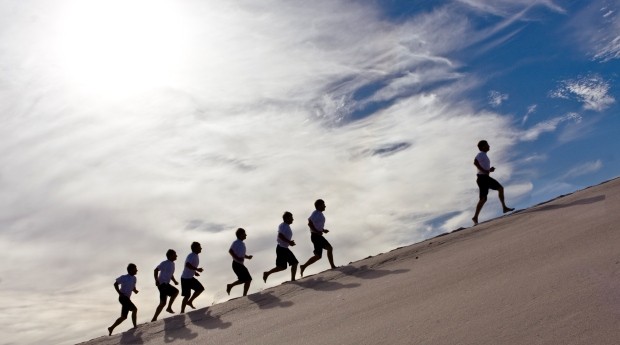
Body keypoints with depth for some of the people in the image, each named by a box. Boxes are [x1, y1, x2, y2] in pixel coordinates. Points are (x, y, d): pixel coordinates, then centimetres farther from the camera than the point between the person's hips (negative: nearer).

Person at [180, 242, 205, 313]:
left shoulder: (195, 256, 9)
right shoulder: (191, 256, -21)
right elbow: (187, 265, -37)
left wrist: (194, 272, 12)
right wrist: (197, 269, -32)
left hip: (190, 278, 10)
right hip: (185, 278, -10)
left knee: (201, 288, 11)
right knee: (187, 296, -4)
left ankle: (189, 301, 20)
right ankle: (182, 312, 6)